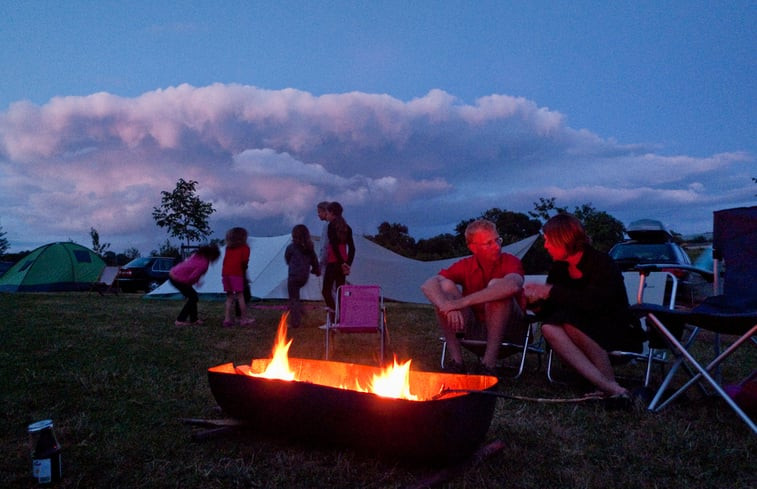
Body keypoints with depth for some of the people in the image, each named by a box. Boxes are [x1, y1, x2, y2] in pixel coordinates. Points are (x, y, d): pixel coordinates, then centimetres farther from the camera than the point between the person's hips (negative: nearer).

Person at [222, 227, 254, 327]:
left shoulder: (228, 248, 22)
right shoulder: (244, 248, 8)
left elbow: (225, 260, 13)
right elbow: (244, 261, -3)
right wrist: (244, 270, 14)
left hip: (225, 272, 5)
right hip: (236, 273, -5)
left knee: (229, 296, 11)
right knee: (240, 295, -2)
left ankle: (227, 319, 4)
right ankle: (244, 319, -1)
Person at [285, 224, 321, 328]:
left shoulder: (291, 247, -8)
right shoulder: (309, 248, 4)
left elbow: (287, 258, 8)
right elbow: (315, 261, 9)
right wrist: (317, 271, 25)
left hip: (294, 276, -5)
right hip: (305, 277, 5)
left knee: (293, 299, 2)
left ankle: (294, 322, 3)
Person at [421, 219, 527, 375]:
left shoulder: (510, 262, -13)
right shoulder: (465, 266, -4)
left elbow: (513, 285, -39)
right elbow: (428, 285, -16)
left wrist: (462, 302, -42)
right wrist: (447, 307, -38)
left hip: (508, 329, -3)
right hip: (475, 329, 3)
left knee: (496, 285, -28)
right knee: (445, 286, -16)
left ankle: (489, 364, -27)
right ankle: (456, 362, -18)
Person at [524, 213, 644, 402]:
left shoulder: (602, 263, -15)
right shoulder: (559, 269, 3)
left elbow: (595, 303, -32)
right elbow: (548, 310, 0)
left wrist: (551, 291, -29)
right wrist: (537, 302, -23)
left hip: (621, 333, -6)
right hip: (587, 332, 6)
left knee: (569, 320, -32)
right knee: (549, 327, -26)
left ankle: (611, 382, -25)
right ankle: (608, 387, -36)